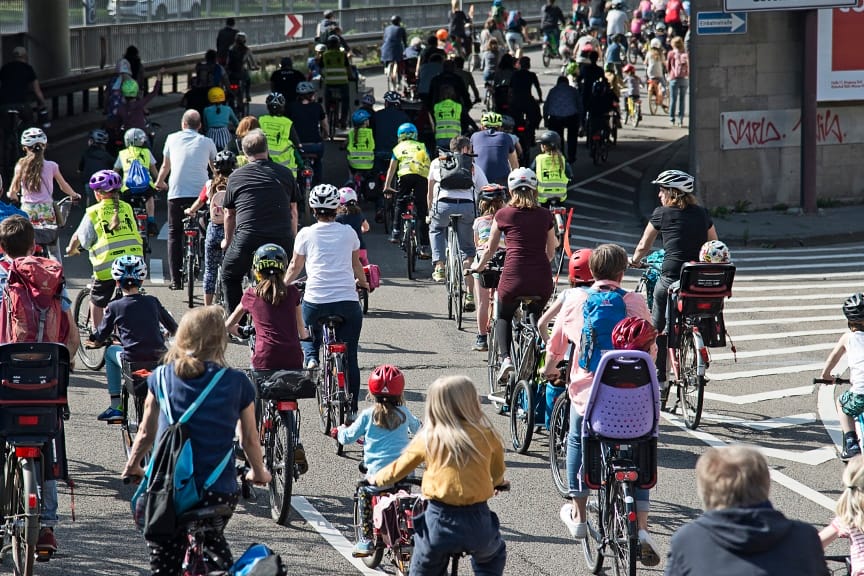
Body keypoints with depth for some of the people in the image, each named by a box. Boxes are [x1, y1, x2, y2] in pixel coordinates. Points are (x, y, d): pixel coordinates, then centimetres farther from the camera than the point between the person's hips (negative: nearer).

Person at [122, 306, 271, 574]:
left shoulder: (161, 377, 4)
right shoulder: (236, 382, 0)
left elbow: (146, 432, 11)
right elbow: (250, 439, 9)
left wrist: (132, 466, 29)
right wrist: (258, 472, 28)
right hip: (219, 491, 0)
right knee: (212, 541, 28)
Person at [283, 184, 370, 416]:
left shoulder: (306, 234, 5)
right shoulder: (348, 233, 10)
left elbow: (295, 266, 17)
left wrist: (284, 285, 37)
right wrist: (362, 282, 46)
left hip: (315, 301, -1)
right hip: (348, 301, 1)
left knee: (308, 336, 30)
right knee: (349, 358, 8)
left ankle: (310, 359, 0)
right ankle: (352, 409, 8)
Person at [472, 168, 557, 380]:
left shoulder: (504, 214, 5)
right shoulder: (545, 215, 10)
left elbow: (490, 249, 18)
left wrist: (478, 266, 37)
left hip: (513, 277, -2)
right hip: (542, 280, 2)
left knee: (503, 317, 24)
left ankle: (505, 358, 2)